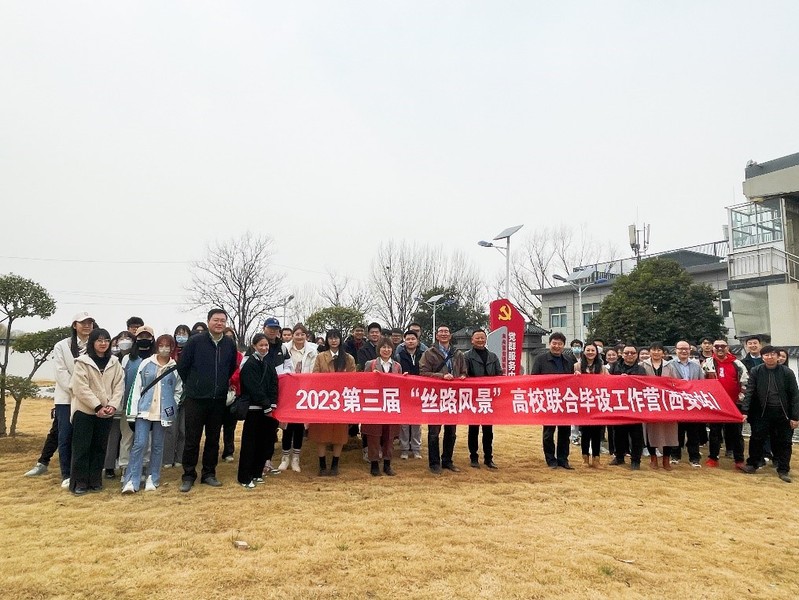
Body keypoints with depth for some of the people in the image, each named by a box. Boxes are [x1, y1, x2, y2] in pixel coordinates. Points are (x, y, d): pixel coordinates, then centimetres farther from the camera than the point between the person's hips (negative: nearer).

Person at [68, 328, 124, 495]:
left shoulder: (114, 363, 6)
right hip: (84, 411, -3)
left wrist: (113, 405, -11)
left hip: (105, 413, 4)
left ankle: (95, 481, 20)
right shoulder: (82, 362, -5)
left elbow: (119, 386, 3)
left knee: (99, 448, 9)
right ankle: (79, 483, 11)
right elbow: (81, 388, -12)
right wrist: (97, 406, -16)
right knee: (82, 448, 2)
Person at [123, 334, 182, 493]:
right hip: (144, 410, -1)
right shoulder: (146, 364, 1)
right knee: (139, 444, -7)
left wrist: (171, 409, 2)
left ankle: (153, 479, 17)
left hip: (163, 413, 1)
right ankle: (132, 481, -2)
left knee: (157, 445, 8)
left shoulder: (175, 368, 2)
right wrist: (133, 410, -2)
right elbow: (137, 387, 1)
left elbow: (178, 392, 9)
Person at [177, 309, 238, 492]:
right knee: (192, 439, 3)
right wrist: (192, 385, 9)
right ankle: (188, 475, 16)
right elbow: (182, 366, -1)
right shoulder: (195, 341, -8)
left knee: (213, 439, 11)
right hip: (196, 399, -3)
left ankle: (209, 473, 24)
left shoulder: (230, 344, 2)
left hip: (219, 400, 3)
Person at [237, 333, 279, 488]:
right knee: (250, 442, -2)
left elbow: (273, 385, 7)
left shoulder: (268, 364, 12)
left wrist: (272, 405, -6)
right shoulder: (249, 364, -9)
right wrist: (266, 407, -13)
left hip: (267, 409, 6)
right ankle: (245, 477, 5)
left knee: (263, 441, 9)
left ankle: (256, 473, 21)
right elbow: (254, 388, -14)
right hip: (254, 408, -6)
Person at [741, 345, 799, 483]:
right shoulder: (755, 372, -3)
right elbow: (749, 392, -6)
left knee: (783, 442, 7)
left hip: (783, 413, 0)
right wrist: (744, 411, -15)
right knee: (757, 439, 6)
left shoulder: (787, 372, -4)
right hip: (762, 412, 0)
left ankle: (783, 470, 20)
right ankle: (752, 464, 21)